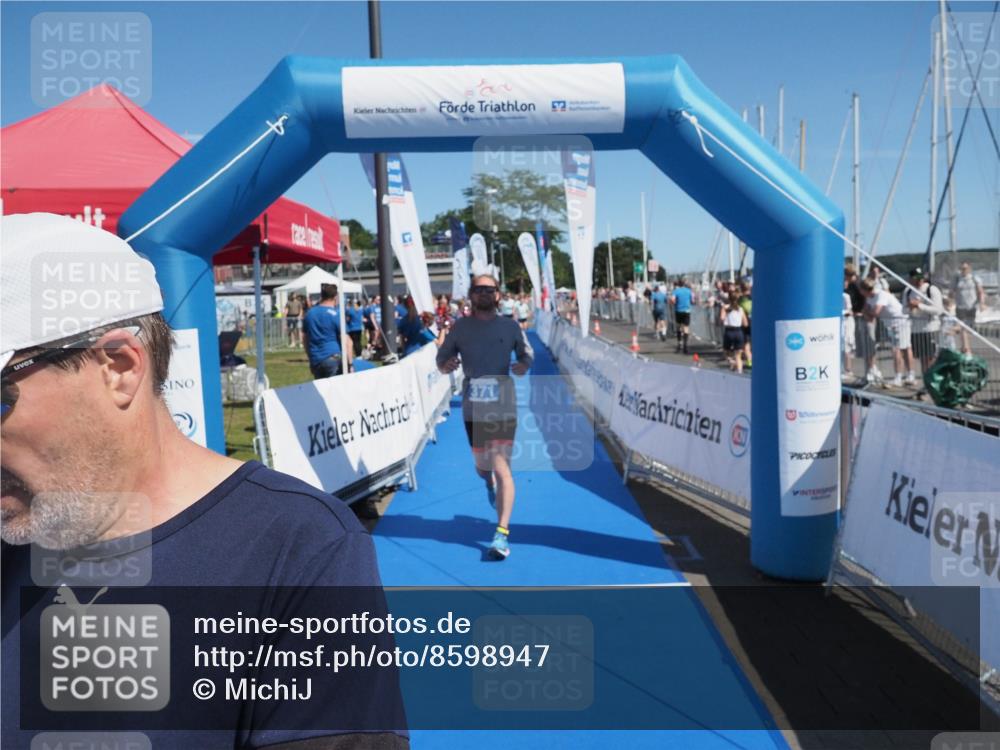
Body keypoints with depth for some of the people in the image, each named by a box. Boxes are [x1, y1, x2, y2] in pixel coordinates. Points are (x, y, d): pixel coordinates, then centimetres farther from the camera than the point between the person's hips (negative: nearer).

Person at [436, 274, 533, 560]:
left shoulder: (510, 327, 2)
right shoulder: (460, 326, 3)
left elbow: (527, 352, 14)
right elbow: (441, 358, 8)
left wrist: (524, 364, -9)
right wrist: (445, 365, -16)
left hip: (503, 406, -2)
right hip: (473, 408, 2)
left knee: (501, 467, -10)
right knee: (482, 466, 16)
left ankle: (502, 533, -8)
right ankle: (490, 482, 56)